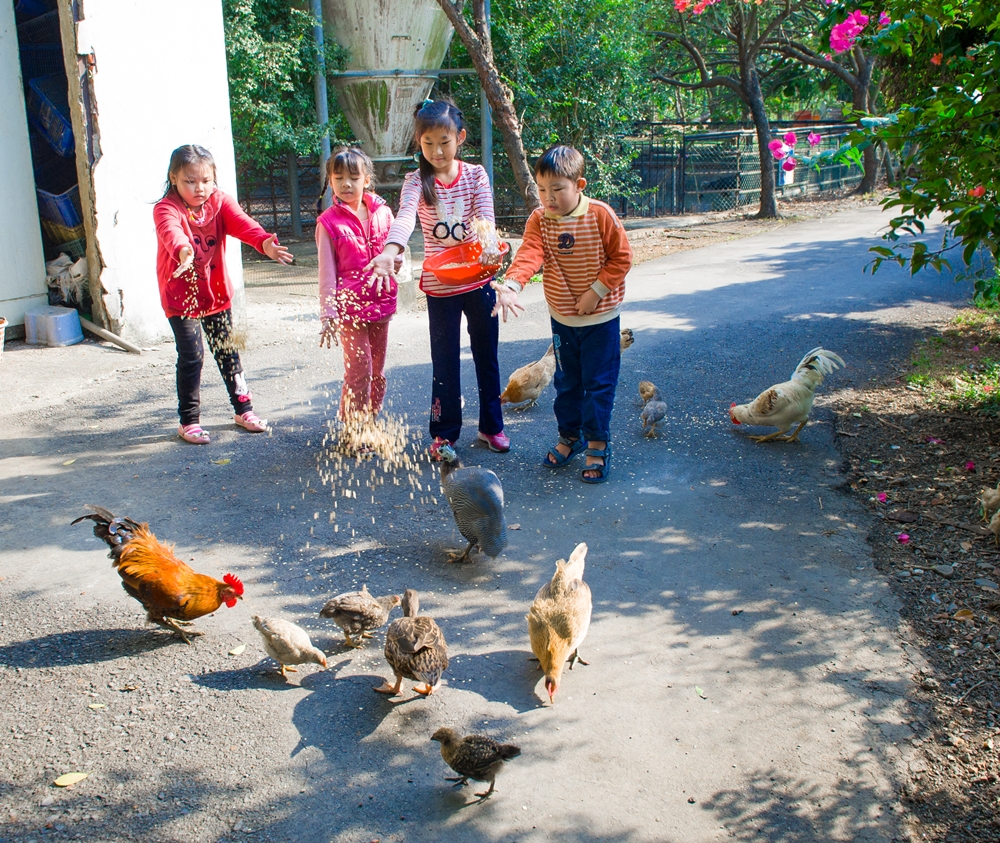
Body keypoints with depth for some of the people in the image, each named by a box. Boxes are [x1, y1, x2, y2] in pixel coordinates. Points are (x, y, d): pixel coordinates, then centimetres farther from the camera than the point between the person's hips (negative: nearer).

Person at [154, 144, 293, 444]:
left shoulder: (219, 201, -4)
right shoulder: (166, 209, -16)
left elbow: (240, 222, -24)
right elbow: (170, 231, -39)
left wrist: (264, 242, -45)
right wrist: (183, 250, -63)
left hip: (216, 292, 4)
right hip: (181, 295, -4)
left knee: (227, 350, 13)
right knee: (191, 356, -5)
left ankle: (243, 409, 27)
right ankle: (189, 421, 9)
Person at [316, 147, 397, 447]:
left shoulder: (382, 213, 5)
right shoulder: (328, 222, -4)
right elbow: (327, 273, -5)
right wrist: (328, 315, -10)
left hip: (381, 305, 4)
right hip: (350, 308, -4)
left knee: (377, 371, 12)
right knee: (358, 370, -4)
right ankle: (353, 431, 8)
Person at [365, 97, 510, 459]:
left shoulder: (475, 175, -3)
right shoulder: (417, 182, -7)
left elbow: (486, 216, -17)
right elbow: (405, 216, -26)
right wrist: (390, 250, -48)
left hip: (478, 279, 1)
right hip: (439, 286, -1)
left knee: (486, 356, 13)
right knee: (445, 362, 7)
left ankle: (491, 425, 30)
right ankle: (445, 433, 22)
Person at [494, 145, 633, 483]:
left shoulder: (600, 215, -15)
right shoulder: (539, 219, -7)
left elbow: (621, 257, -9)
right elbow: (529, 254, -23)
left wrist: (596, 291, -18)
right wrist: (511, 284, -42)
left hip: (600, 317, -3)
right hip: (561, 317, 4)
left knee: (598, 382, 3)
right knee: (566, 381, 16)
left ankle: (598, 444, 18)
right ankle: (570, 436, 35)